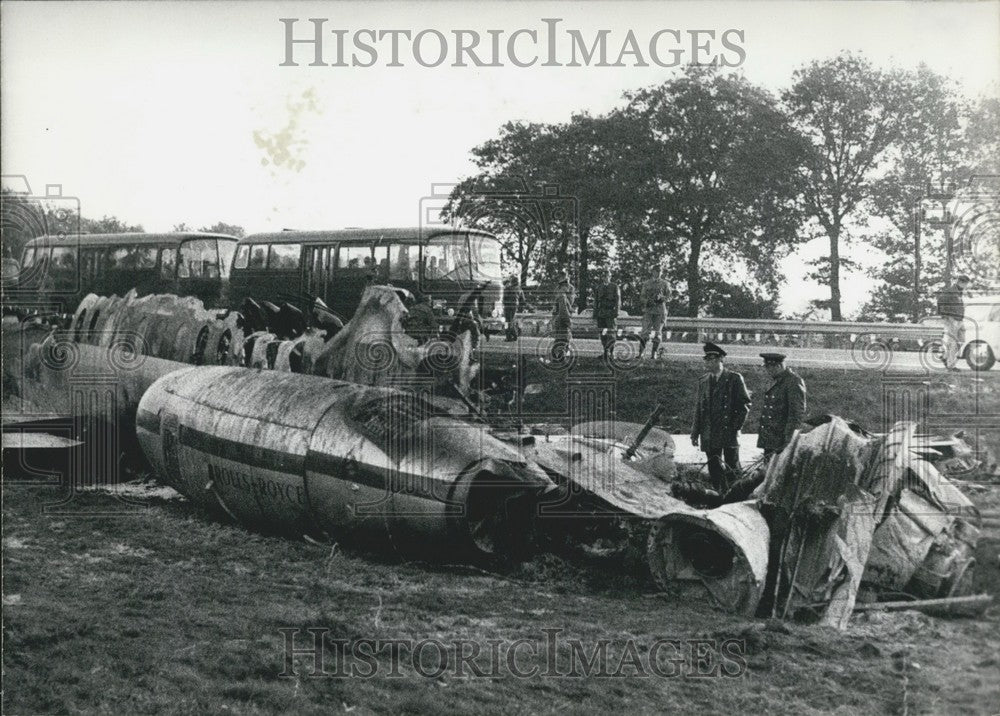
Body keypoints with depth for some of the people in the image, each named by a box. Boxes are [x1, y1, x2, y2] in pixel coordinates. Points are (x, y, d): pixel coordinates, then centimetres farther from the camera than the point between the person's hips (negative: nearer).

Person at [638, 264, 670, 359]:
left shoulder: (664, 284, 9)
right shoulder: (646, 284, 10)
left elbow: (668, 296, 4)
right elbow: (641, 298, 7)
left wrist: (661, 297, -16)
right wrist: (647, 301, -13)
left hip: (660, 311, 1)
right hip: (648, 310, 0)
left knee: (657, 333, -1)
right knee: (645, 332, -10)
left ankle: (654, 354, 5)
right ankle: (640, 353, -8)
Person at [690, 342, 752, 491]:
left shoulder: (734, 379, -3)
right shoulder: (703, 381, 10)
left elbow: (745, 404, -1)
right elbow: (698, 408, 12)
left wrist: (736, 426, -8)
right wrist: (695, 433, 7)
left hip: (729, 433, -4)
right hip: (709, 436, 4)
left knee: (732, 468, 0)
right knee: (714, 470, 4)